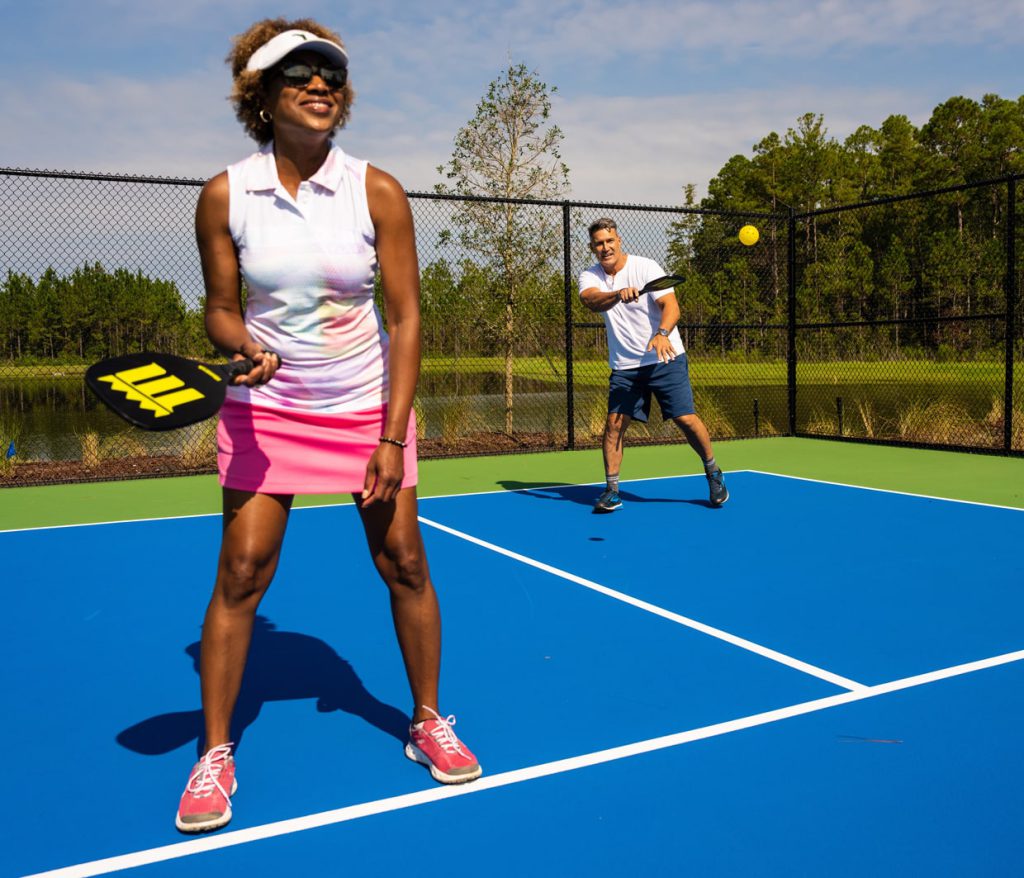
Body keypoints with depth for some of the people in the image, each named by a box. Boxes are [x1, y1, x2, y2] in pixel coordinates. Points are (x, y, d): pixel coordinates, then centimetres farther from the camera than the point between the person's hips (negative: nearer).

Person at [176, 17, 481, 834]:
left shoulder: (378, 192, -8)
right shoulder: (225, 195, -6)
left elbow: (405, 318, -8)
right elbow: (221, 309, 2)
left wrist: (392, 436, -13)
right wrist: (245, 347, -22)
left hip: (366, 404, 0)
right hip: (266, 407, 0)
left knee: (404, 561, -1)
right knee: (241, 571, -4)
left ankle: (428, 721, 21)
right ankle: (215, 754, 13)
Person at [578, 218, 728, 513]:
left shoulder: (646, 267, -9)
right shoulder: (589, 276, 0)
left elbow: (671, 306, -20)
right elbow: (592, 301, -24)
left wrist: (662, 334, -41)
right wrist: (618, 294, -45)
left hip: (666, 359, -3)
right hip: (624, 366, 3)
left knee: (686, 419, -5)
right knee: (614, 422, -7)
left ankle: (713, 474, 17)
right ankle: (611, 489, 5)